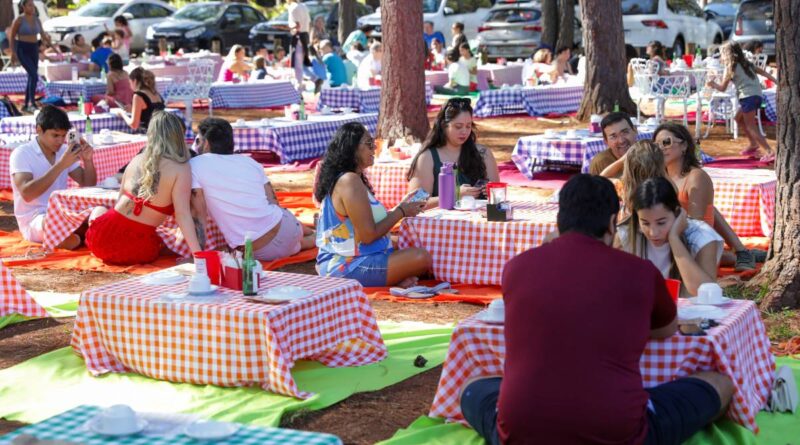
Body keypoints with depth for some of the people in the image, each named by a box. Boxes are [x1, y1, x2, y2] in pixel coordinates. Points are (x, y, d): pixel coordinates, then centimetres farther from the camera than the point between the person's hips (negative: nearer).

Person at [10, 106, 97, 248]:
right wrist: (61, 165, -28)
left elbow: (88, 185, 11)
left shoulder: (63, 151, 10)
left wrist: (88, 160, -9)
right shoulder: (21, 154, -9)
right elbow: (27, 193, -24)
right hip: (33, 220, -6)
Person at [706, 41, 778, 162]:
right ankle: (753, 145, 26)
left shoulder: (730, 68, 2)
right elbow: (763, 72, 16)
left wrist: (713, 84, 25)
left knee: (751, 127, -7)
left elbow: (722, 88, 7)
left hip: (748, 97, -8)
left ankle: (770, 152, -19)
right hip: (757, 95, 8)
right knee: (739, 118, 26)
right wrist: (777, 81, 14)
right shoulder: (747, 64, 21)